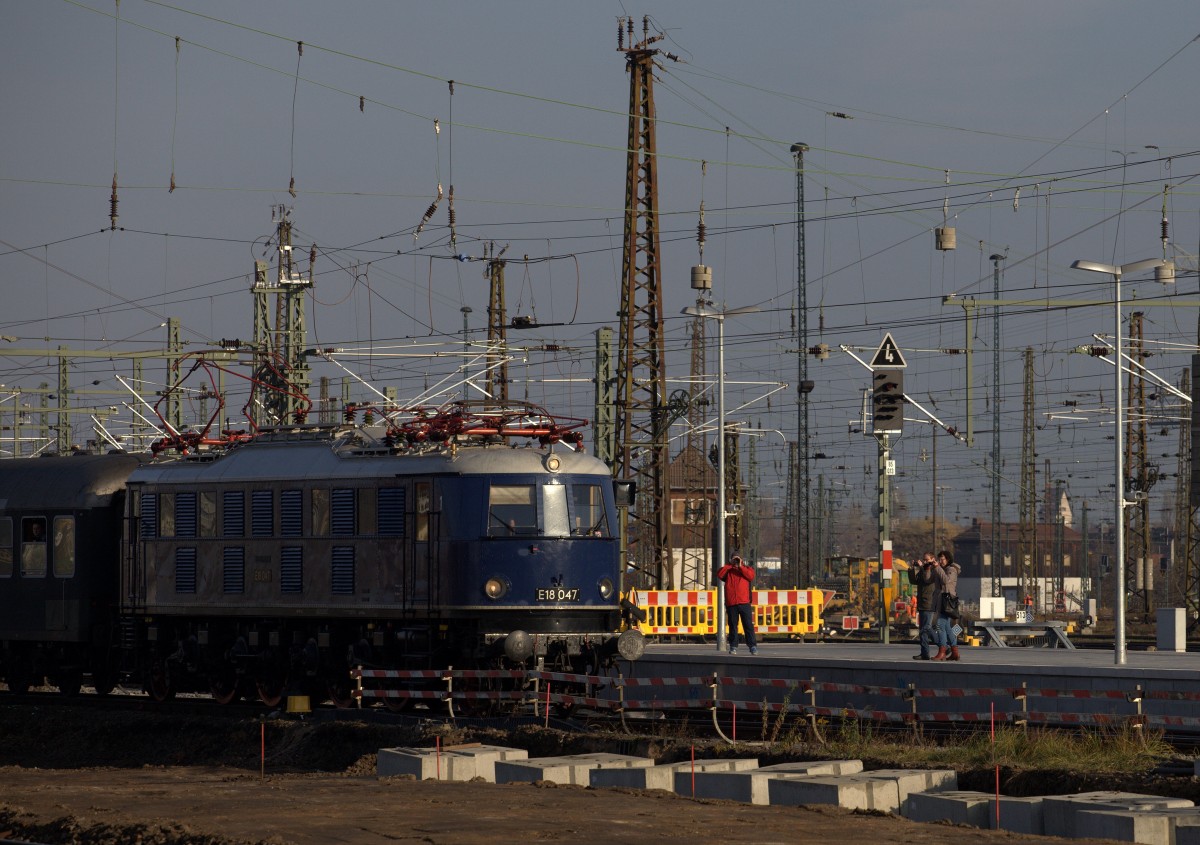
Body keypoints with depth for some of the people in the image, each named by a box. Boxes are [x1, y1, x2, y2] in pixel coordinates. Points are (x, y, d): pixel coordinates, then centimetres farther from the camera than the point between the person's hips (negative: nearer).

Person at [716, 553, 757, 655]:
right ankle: (733, 647, 7)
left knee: (748, 625, -4)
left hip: (744, 602, -1)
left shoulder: (746, 569, 15)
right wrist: (730, 565, -1)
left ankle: (753, 646, -4)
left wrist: (740, 566, -3)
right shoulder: (728, 570, 17)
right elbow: (719, 574, -2)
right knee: (733, 626, 3)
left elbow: (751, 576, -5)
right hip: (731, 604, 1)